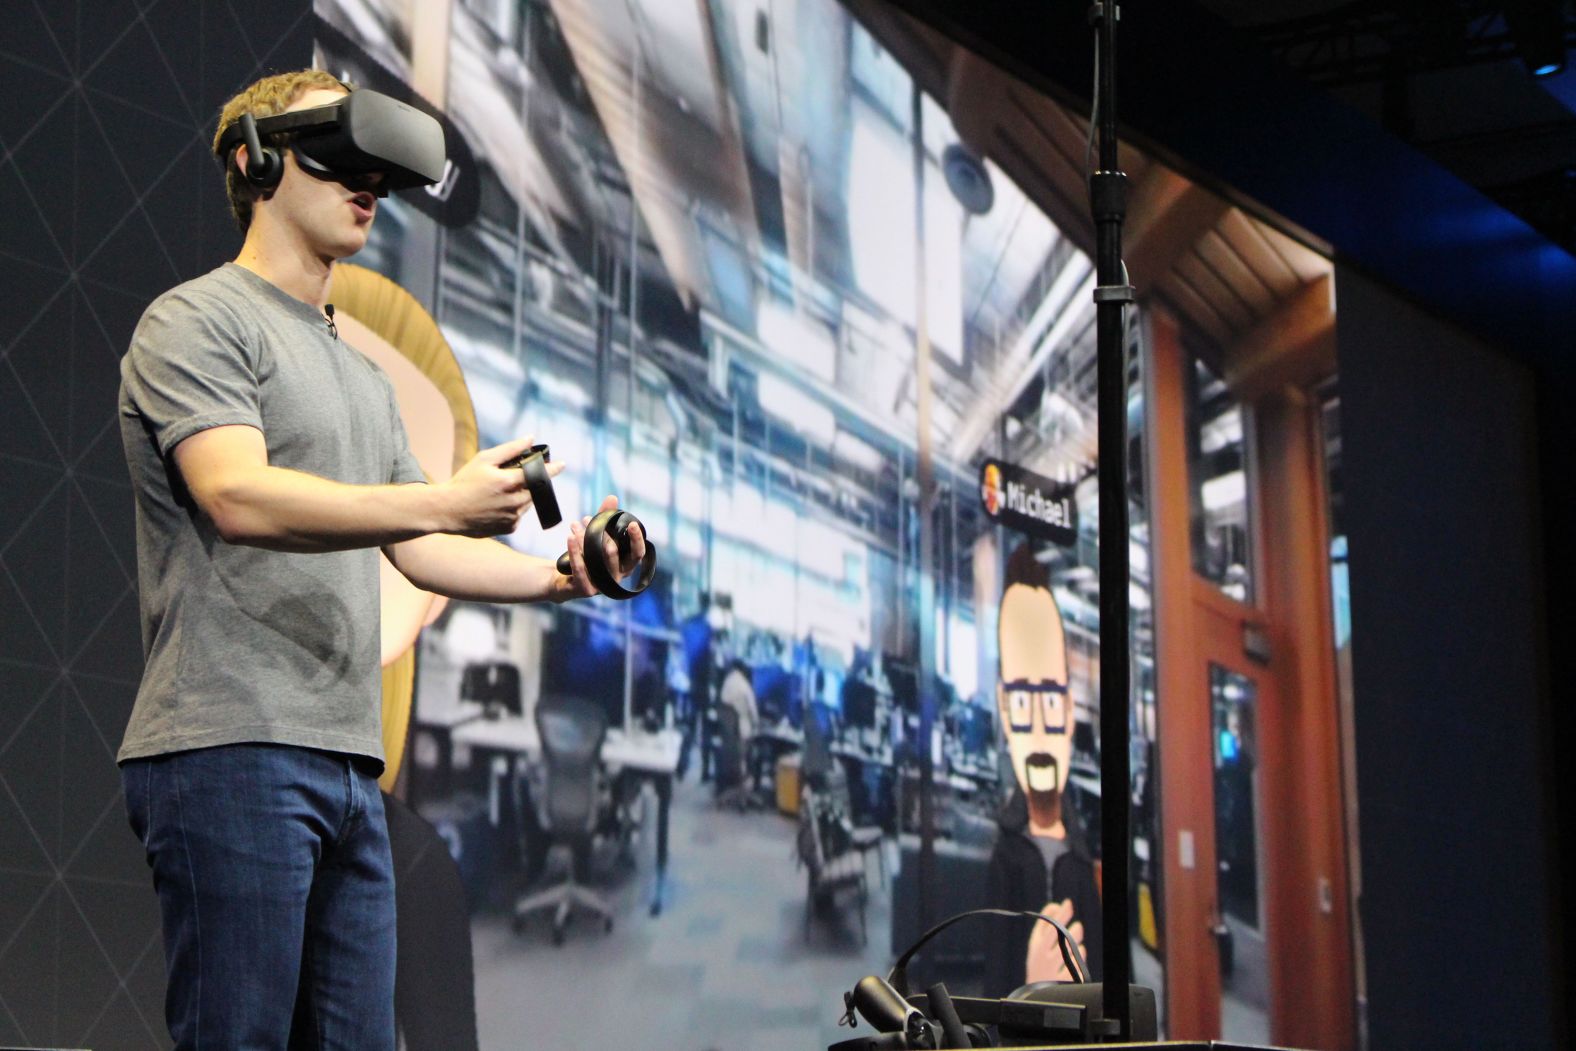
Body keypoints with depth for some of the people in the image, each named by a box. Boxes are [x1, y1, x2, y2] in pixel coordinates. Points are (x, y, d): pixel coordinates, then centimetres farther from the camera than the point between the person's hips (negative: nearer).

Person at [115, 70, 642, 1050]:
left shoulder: (363, 376, 26)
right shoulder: (199, 322, -1)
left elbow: (419, 553, 22)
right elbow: (237, 496, -17)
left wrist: (557, 576, 4)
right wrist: (441, 503, -23)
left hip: (350, 760, 8)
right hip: (231, 749, -8)